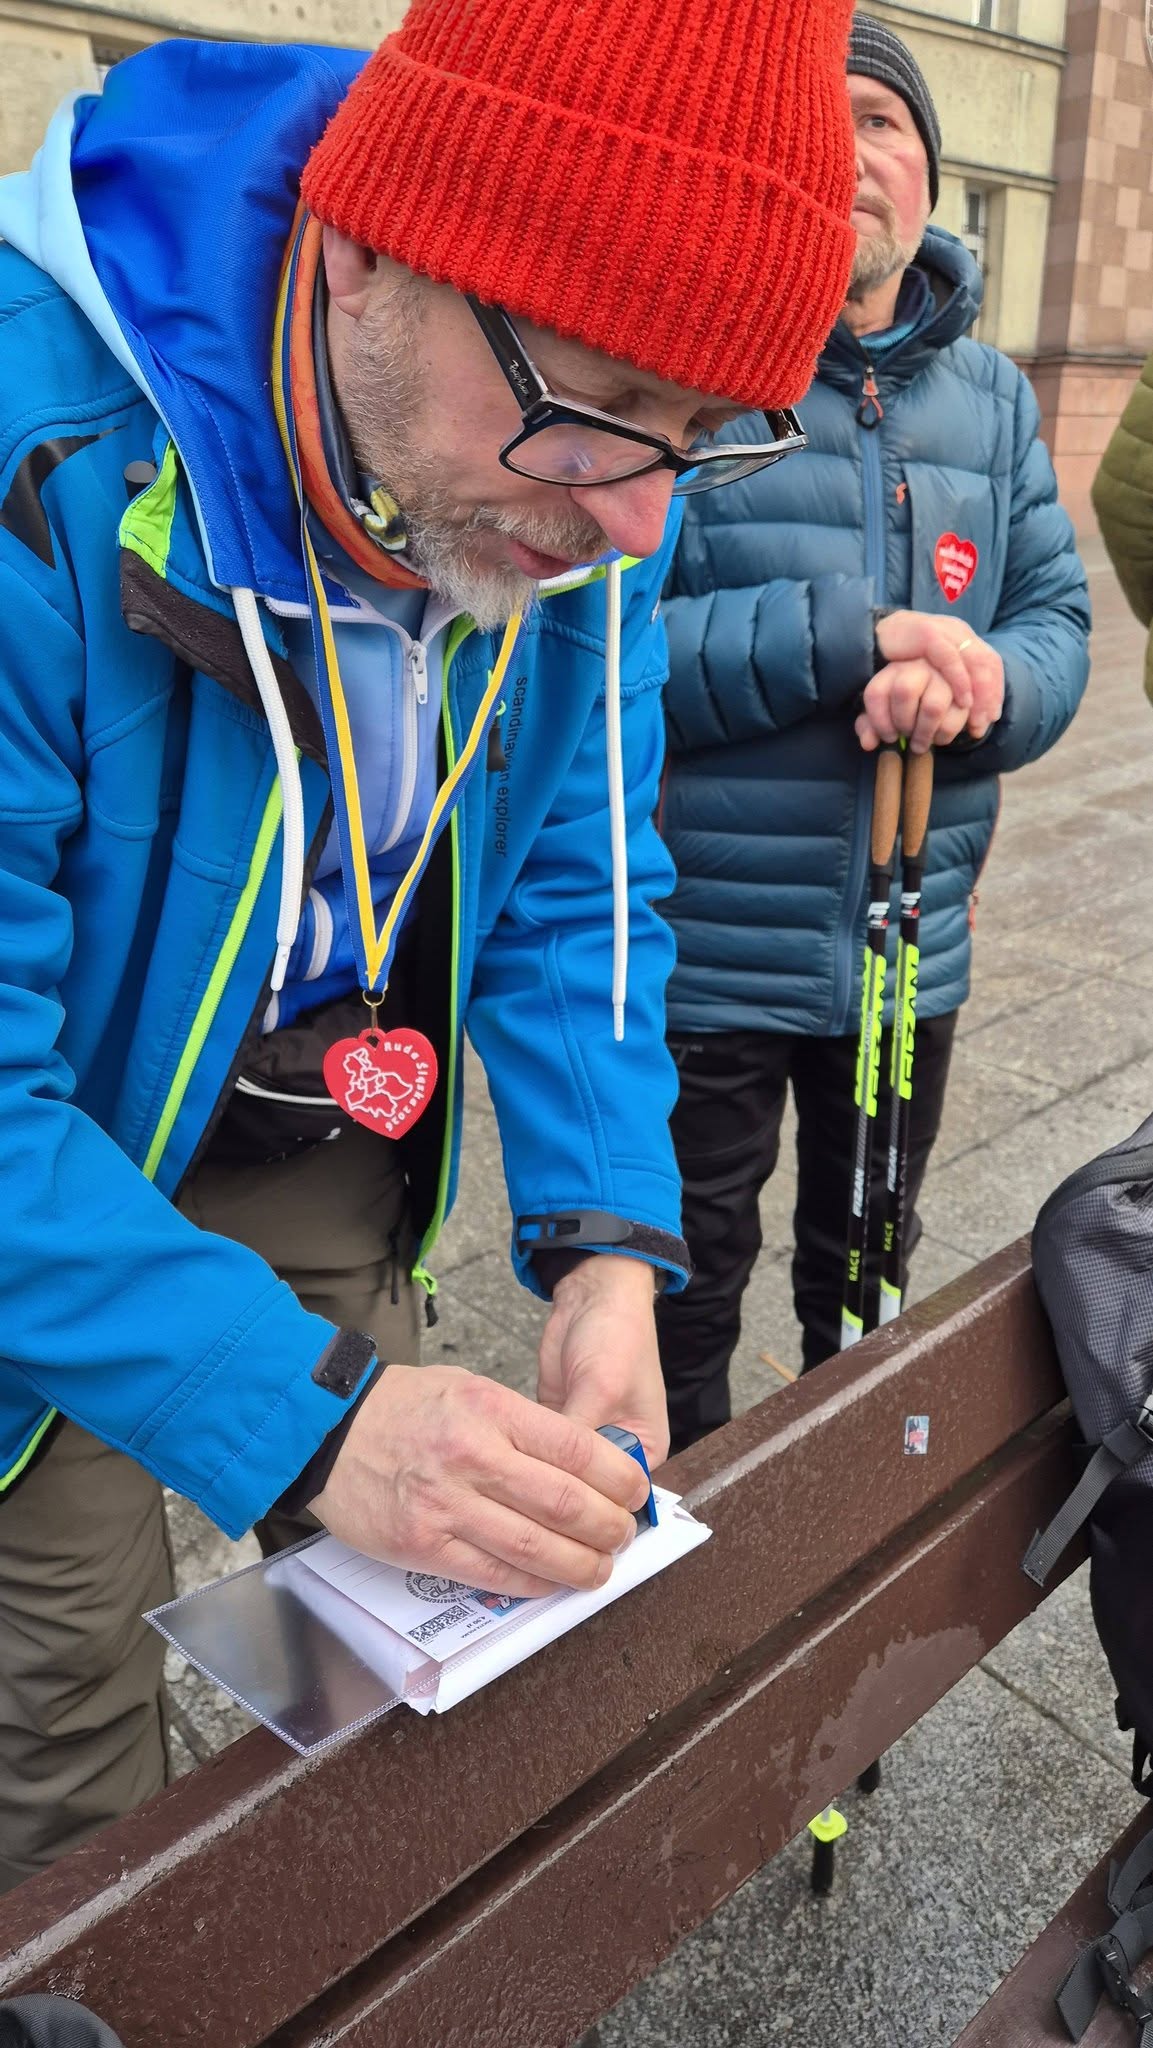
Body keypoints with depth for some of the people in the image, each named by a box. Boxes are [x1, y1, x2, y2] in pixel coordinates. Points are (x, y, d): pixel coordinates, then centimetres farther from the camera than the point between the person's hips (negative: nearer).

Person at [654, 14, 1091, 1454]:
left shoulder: (989, 398, 7)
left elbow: (1057, 621, 6)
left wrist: (983, 682, -18)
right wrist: (855, 638, -24)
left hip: (911, 949, 6)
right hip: (703, 947, -5)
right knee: (685, 1292, 14)